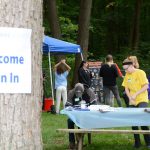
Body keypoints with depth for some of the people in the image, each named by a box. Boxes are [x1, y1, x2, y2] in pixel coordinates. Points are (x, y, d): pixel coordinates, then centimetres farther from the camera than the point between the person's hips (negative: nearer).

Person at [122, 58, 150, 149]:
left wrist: (136, 94, -18)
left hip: (142, 100, -6)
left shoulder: (140, 73, -9)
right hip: (132, 102, 6)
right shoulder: (127, 75, 8)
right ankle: (137, 143, 14)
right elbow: (126, 88, 10)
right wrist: (130, 97, -7)